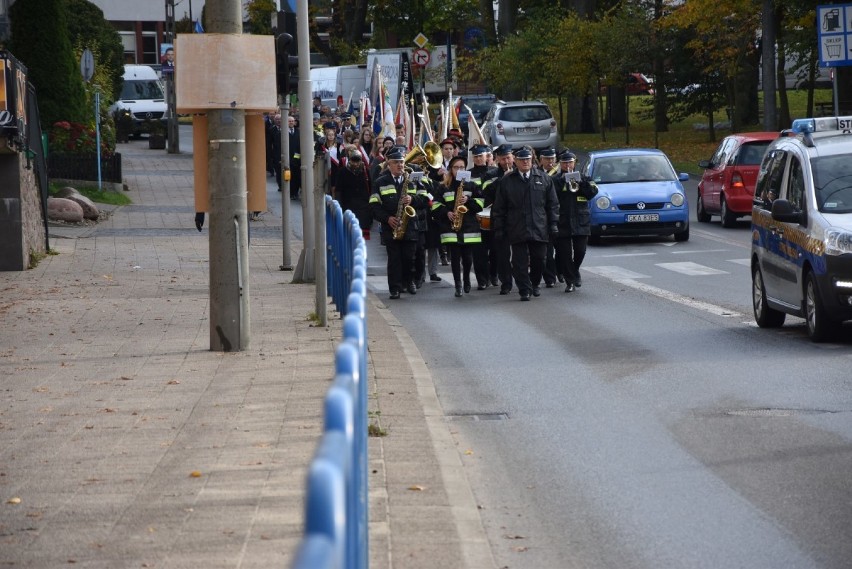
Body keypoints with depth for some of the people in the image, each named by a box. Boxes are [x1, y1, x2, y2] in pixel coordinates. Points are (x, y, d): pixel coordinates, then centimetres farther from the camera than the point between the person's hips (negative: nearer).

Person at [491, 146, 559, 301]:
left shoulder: (544, 179, 7)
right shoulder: (507, 181, 4)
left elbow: (553, 204, 9)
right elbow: (499, 207, 6)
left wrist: (553, 224, 3)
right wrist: (499, 228, 1)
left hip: (539, 229, 1)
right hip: (517, 229, -1)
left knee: (539, 260, 7)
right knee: (520, 262, -3)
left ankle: (534, 284, 29)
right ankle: (524, 290, 3)